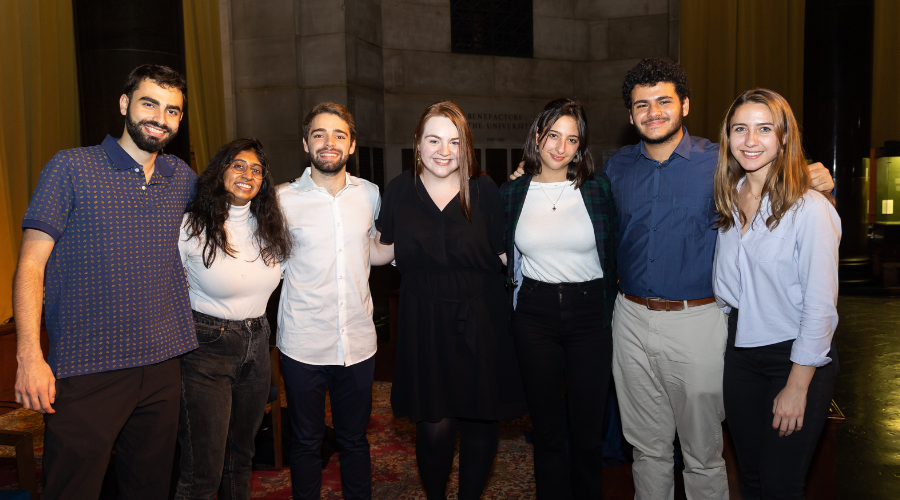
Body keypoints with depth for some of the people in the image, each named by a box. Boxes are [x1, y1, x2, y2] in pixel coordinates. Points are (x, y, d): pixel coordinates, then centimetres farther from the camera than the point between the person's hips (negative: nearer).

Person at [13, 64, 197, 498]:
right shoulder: (70, 168, -4)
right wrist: (29, 354, -15)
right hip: (86, 370, -4)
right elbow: (31, 264, -6)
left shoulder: (183, 178, 9)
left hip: (163, 365, 4)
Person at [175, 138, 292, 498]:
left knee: (241, 458, 18)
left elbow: (280, 274, 21)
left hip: (256, 346, 5)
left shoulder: (269, 226, 5)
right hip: (206, 347, -5)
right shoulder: (192, 225, -10)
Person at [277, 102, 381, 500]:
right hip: (303, 344, -2)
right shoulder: (284, 199, -3)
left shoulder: (371, 195, 4)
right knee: (306, 444, 13)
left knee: (354, 440, 16)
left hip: (358, 342, 2)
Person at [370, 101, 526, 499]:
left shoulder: (484, 190, 0)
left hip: (481, 324, 0)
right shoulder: (400, 190, 2)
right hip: (425, 326, 0)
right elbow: (385, 250, 10)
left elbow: (507, 254, 4)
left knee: (481, 421, 8)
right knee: (434, 427, -1)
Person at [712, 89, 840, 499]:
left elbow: (820, 308, -16)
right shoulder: (729, 203, 3)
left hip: (797, 358, -5)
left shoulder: (810, 209, -16)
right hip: (740, 353, 5)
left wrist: (797, 387, -14)